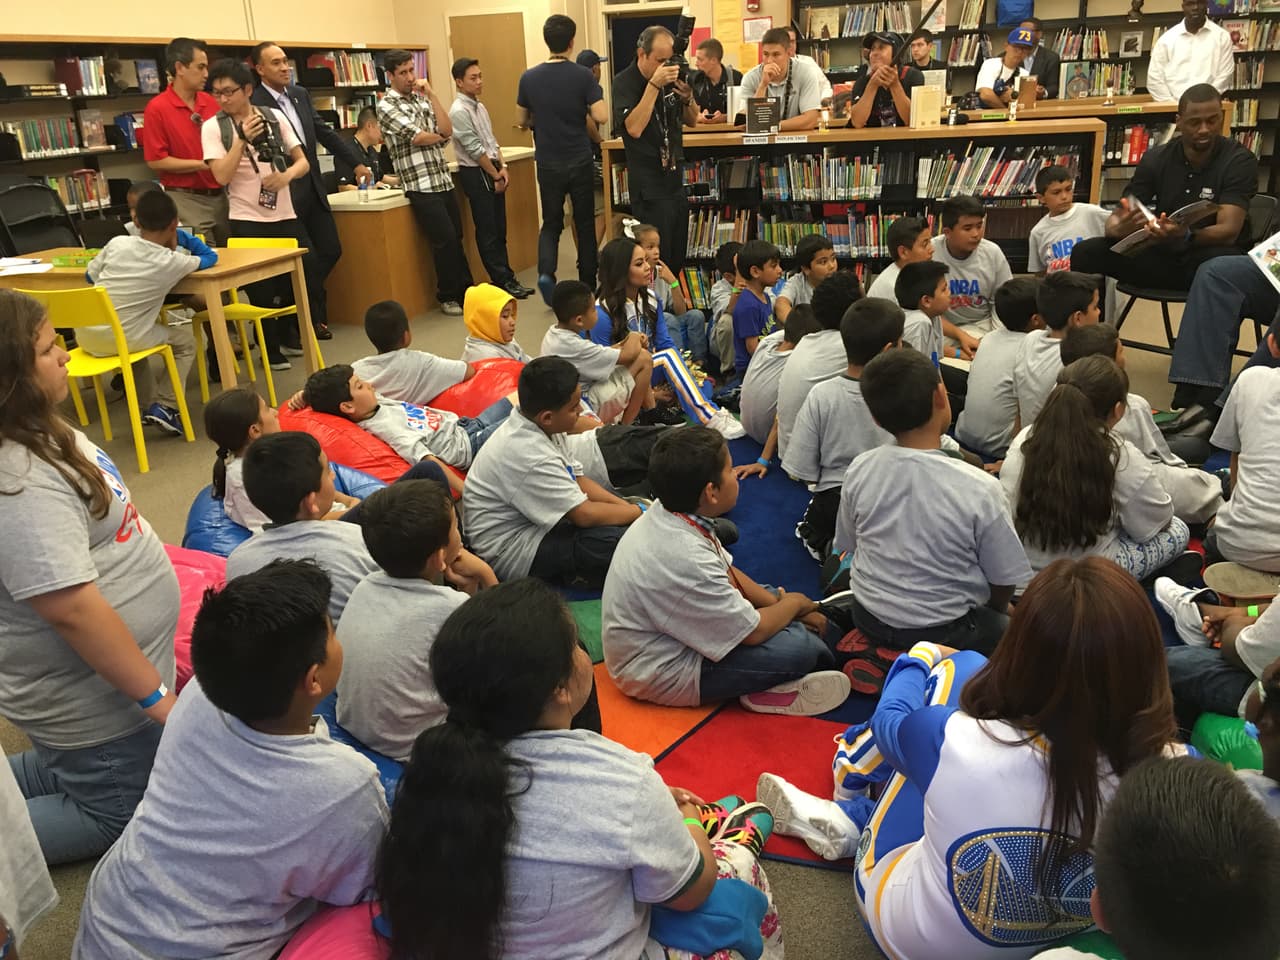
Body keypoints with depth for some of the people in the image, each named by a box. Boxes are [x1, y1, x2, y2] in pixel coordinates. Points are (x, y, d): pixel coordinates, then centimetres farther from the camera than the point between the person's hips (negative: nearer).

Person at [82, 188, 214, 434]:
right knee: (186, 341, 20)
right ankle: (165, 407, 8)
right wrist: (176, 241, 22)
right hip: (124, 340, -4)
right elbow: (211, 257, 14)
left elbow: (90, 276, 19)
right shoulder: (173, 262, -4)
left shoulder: (117, 243, 4)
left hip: (86, 336, 4)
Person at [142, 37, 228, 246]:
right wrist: (204, 164, -14)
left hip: (221, 196, 6)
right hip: (186, 199, -5)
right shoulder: (157, 108, -8)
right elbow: (156, 161, -11)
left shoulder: (211, 103, 7)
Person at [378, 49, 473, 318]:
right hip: (421, 186, -6)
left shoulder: (421, 99, 14)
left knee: (456, 238, 10)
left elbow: (447, 130, 0)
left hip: (444, 181, 6)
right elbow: (418, 137, -14)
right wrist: (440, 137, 5)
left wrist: (431, 94, -3)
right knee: (445, 240, -7)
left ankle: (465, 291, 21)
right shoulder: (386, 106, -5)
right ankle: (448, 297, 8)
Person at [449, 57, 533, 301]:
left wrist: (503, 168, 2)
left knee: (499, 229, 11)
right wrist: (495, 175, -10)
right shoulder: (459, 111, -14)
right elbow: (475, 150, -16)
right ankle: (503, 282, 4)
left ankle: (508, 279, 18)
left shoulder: (480, 107, 13)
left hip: (493, 171, 8)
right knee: (487, 232, -1)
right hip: (475, 173, -8)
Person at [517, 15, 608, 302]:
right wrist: (581, 114, 6)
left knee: (551, 223, 13)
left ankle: (546, 272, -11)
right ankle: (588, 285, 17)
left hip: (548, 163, 2)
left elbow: (521, 120, 8)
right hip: (580, 162, -2)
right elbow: (601, 116, -14)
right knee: (585, 224, 11)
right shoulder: (583, 76, -9)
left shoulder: (529, 78, -1)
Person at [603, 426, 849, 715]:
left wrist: (779, 601, 0)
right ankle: (768, 692, 6)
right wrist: (795, 604, -4)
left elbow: (727, 572, 9)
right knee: (800, 646, -20)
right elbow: (752, 631, -23)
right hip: (662, 675, -10)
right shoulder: (684, 558, -35)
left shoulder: (666, 513, -7)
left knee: (780, 597, 14)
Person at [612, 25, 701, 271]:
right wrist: (654, 85, -24)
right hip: (649, 188, -7)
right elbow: (634, 128, -23)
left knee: (677, 260, 10)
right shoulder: (625, 83, -9)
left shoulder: (670, 78, 10)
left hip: (676, 182, 7)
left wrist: (688, 97, -5)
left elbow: (692, 121, 17)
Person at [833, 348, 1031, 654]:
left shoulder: (858, 471, -14)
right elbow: (1004, 581, -11)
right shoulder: (979, 489, -24)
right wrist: (994, 614, 12)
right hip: (942, 634, -5)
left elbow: (847, 548, 1)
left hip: (868, 619, 5)